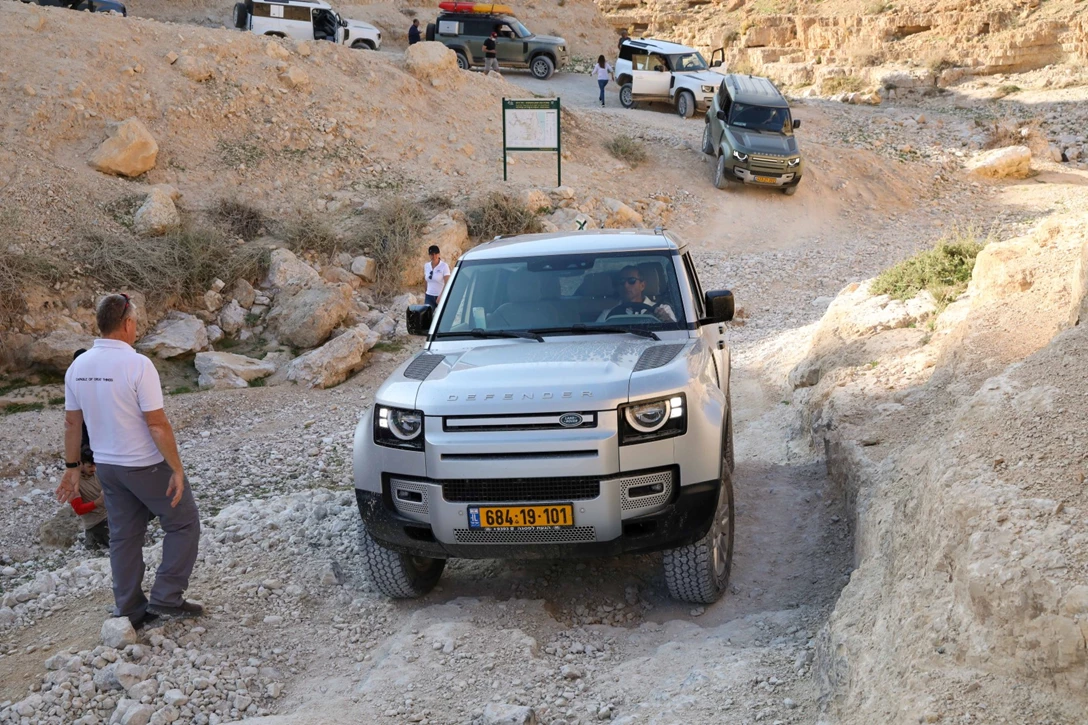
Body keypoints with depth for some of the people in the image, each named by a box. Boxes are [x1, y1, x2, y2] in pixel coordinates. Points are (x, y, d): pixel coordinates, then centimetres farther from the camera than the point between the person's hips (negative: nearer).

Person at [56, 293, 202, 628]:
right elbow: (157, 424, -22)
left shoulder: (78, 366, -2)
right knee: (183, 523, 11)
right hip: (146, 465, -6)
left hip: (107, 466, 7)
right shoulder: (137, 365, -22)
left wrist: (72, 468, 15)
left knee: (123, 536, 16)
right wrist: (177, 469, -15)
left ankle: (129, 610, 21)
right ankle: (166, 597, 9)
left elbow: (72, 423, 5)